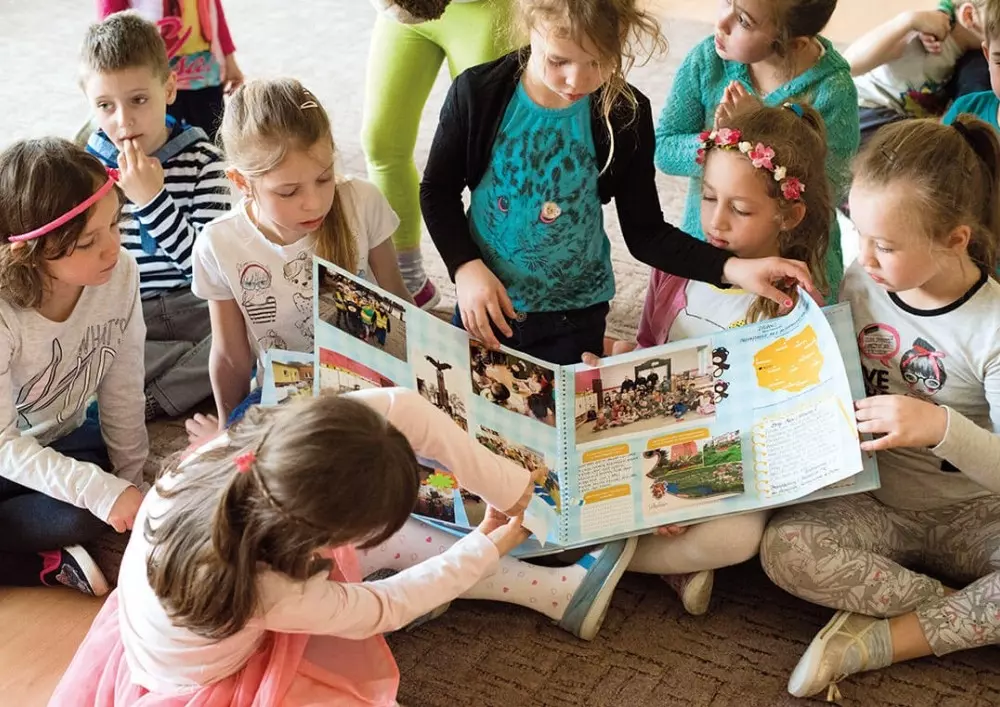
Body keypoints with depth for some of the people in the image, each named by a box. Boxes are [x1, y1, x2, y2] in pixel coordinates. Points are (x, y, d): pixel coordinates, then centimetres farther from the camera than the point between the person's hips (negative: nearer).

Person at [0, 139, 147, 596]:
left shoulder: (121, 274, -20)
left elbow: (123, 389, -7)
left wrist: (130, 479, -1)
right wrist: (100, 489, -35)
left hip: (60, 442, 3)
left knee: (90, 514, -29)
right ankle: (50, 566, -8)